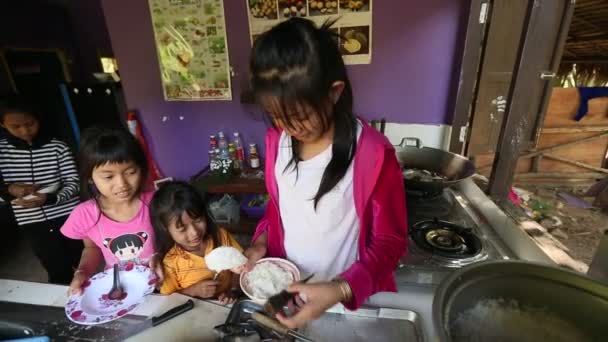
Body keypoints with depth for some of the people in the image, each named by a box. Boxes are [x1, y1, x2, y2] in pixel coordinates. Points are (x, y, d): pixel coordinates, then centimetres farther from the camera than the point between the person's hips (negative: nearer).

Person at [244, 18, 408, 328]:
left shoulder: (373, 155, -24)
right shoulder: (276, 140, -9)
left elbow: (390, 242, -15)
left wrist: (341, 290, -27)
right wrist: (262, 241, -10)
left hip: (351, 297, -4)